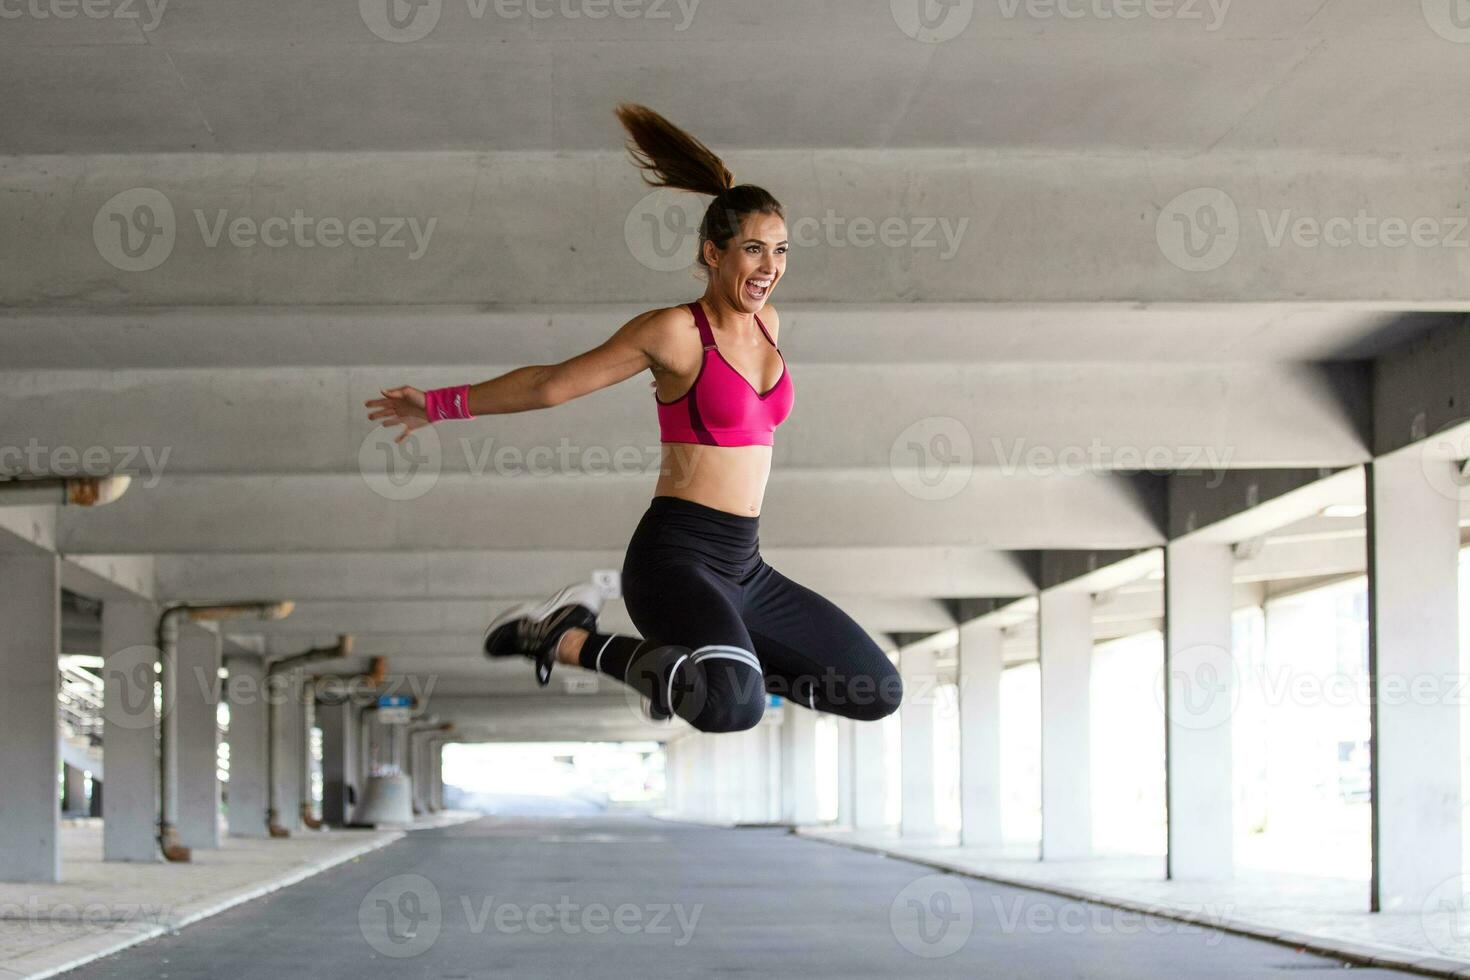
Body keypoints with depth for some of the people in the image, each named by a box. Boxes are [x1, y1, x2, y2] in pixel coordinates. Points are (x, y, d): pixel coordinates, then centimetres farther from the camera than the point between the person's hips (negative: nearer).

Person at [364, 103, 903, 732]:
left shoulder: (767, 324, 11)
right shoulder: (675, 331, -10)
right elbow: (552, 384, -3)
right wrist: (437, 406, 1)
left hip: (744, 565, 8)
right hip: (675, 554, -8)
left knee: (879, 692, 6)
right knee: (732, 706, -35)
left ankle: (717, 661, 12)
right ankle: (570, 640, -11)